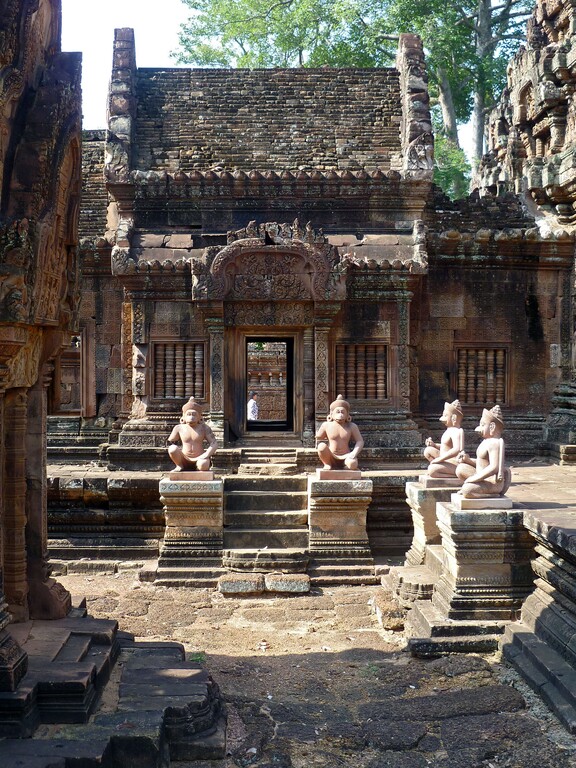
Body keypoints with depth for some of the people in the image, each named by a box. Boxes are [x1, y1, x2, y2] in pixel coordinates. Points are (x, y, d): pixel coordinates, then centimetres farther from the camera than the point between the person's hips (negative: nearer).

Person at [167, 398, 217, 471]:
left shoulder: (204, 428, -2)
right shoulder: (179, 428, 0)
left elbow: (214, 444, -6)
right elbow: (169, 443, 8)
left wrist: (205, 456, -19)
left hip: (199, 460, -1)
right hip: (184, 461, 1)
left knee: (203, 464, -37)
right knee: (172, 449, -28)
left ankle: (200, 468, 0)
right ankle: (180, 467, -2)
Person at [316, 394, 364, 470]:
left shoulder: (352, 426, -1)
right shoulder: (326, 425, -2)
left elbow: (360, 441, -5)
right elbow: (318, 438, 14)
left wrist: (354, 453, -19)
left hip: (345, 458, 0)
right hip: (331, 458, 0)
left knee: (353, 464, -36)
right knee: (321, 446, -32)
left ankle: (347, 465, 1)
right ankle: (327, 464, -6)